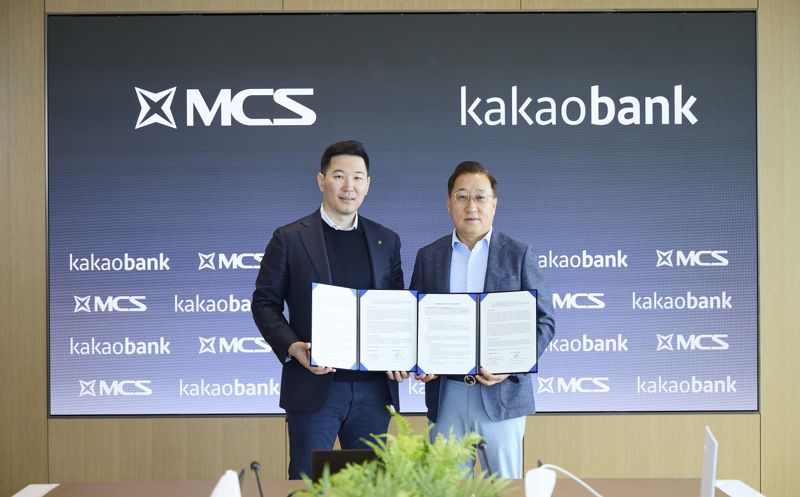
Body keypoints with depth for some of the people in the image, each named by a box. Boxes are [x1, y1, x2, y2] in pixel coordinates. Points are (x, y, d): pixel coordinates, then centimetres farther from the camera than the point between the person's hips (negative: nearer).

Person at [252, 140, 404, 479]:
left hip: (373, 388, 3)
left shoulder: (386, 241, 11)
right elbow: (264, 302, 1)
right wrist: (291, 346, -15)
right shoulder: (289, 239, 1)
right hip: (314, 386, -3)